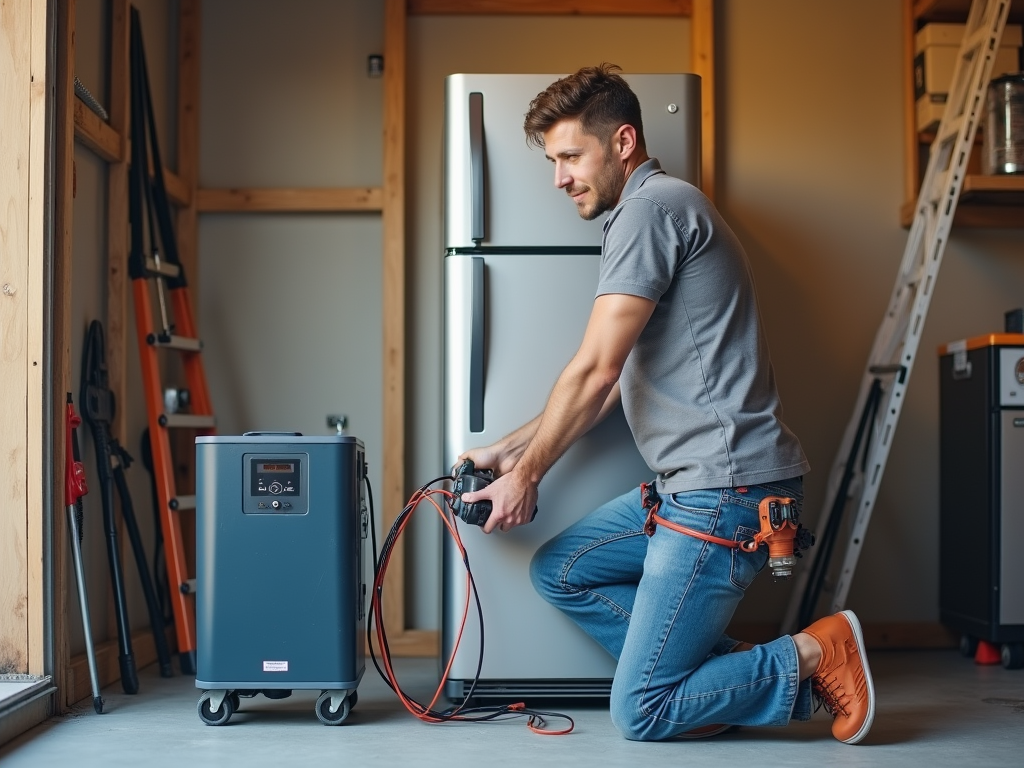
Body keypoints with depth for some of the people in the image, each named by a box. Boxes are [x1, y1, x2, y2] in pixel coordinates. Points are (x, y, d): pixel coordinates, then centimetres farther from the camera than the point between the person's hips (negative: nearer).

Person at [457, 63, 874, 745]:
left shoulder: (653, 205, -12)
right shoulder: (650, 211, 20)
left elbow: (595, 372, -15)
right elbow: (613, 383, 21)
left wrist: (527, 474, -2)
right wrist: (507, 450, 19)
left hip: (727, 490, -10)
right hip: (689, 486, 10)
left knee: (639, 715, -4)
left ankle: (812, 654, 3)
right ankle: (730, 670, 11)